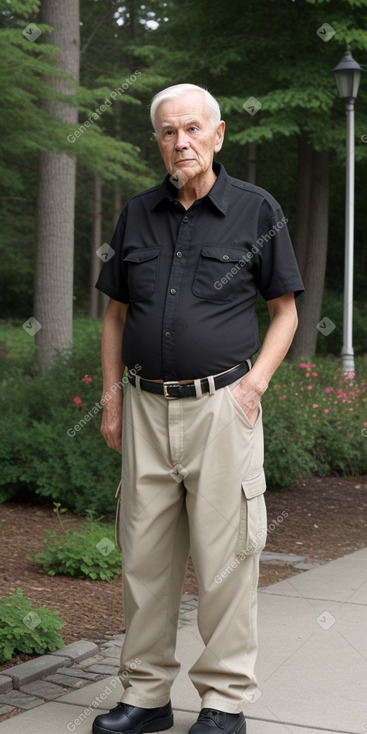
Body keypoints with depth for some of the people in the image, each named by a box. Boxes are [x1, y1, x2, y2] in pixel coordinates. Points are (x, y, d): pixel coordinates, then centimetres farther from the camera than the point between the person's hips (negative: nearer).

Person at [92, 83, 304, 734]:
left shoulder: (257, 210, 1)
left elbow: (285, 310, 6)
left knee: (224, 557, 0)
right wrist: (111, 399, 9)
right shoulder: (137, 214, 11)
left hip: (220, 407, -4)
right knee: (144, 555, 9)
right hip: (146, 406, 4)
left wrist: (255, 383, -7)